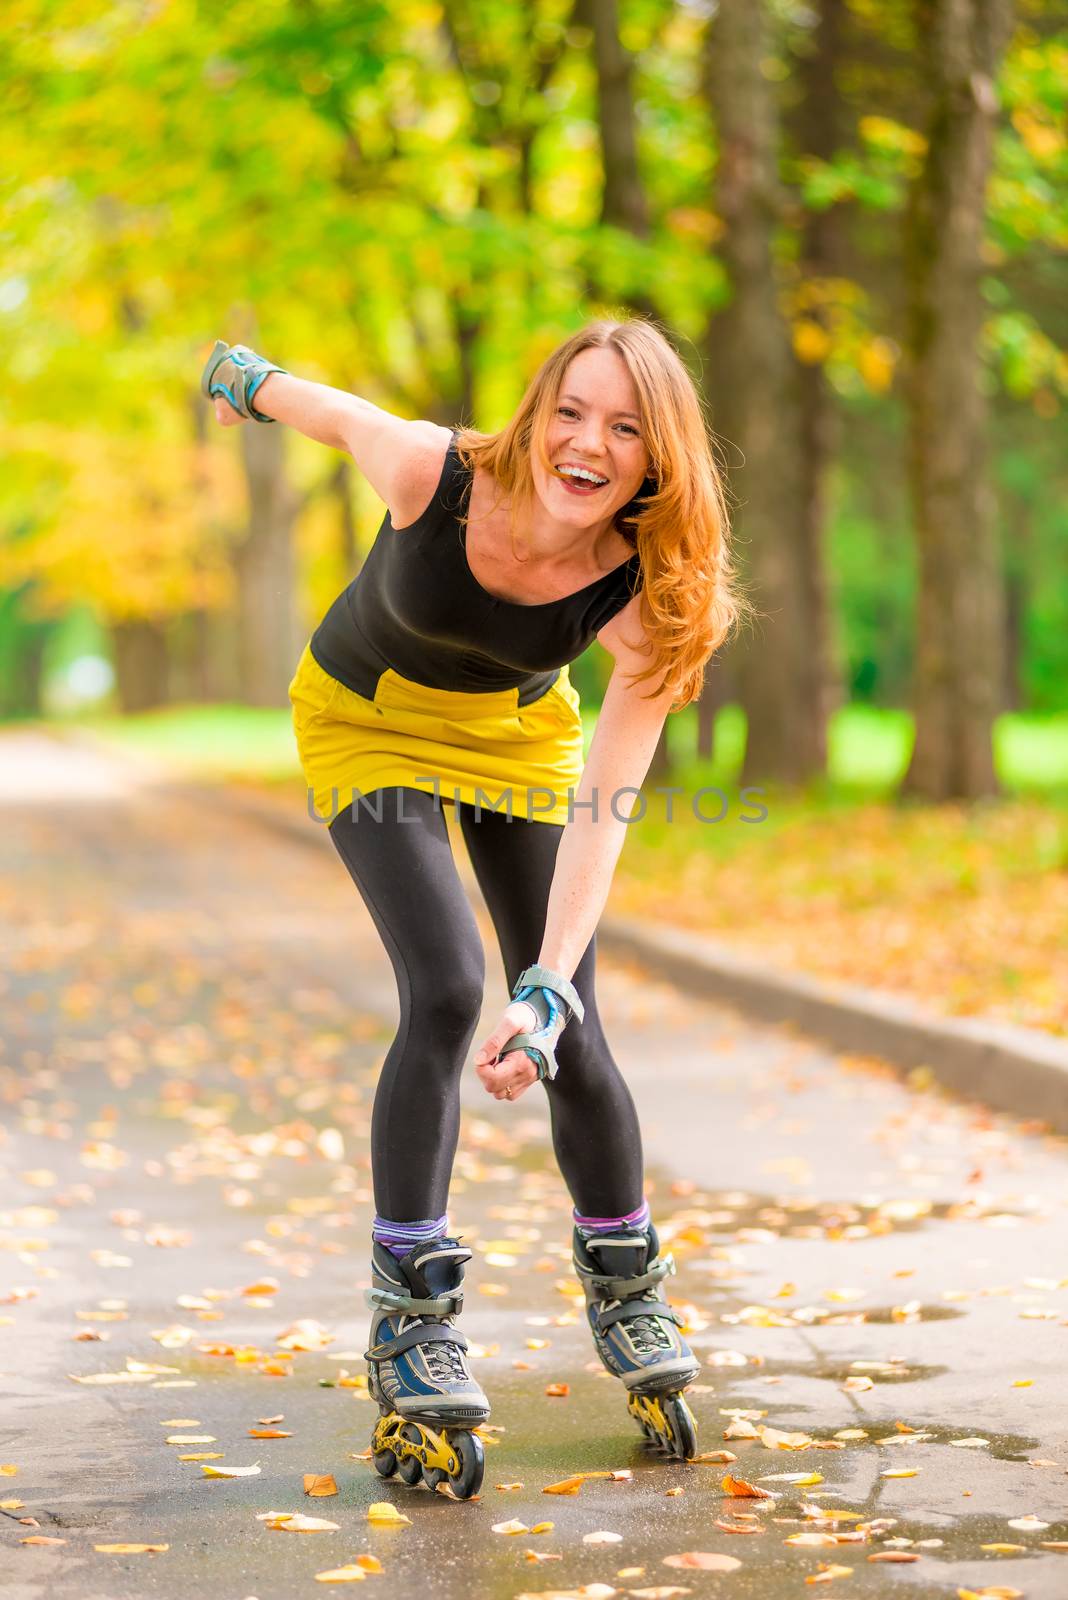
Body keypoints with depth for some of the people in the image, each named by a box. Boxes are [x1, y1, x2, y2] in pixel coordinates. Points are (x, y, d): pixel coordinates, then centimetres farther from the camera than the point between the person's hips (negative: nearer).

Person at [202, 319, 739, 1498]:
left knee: (565, 1033, -4)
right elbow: (340, 414, -10)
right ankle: (409, 1328, -10)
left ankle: (628, 1300, 21)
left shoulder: (643, 594, -30)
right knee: (443, 997, -20)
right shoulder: (430, 474, -34)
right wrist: (253, 380, 11)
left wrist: (548, 988, -40)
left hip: (520, 736, 2)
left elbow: (600, 813, -31)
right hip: (368, 724, -2)